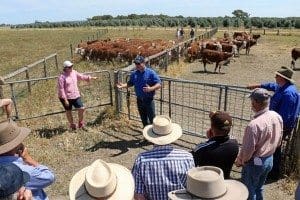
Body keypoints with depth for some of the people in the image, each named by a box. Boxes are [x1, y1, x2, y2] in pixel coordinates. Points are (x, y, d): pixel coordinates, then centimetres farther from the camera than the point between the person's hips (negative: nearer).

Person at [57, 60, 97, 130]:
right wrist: (65, 99, -19)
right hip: (66, 97, -5)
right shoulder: (62, 77, -16)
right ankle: (72, 124, 31)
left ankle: (80, 122, 23)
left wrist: (90, 78, 10)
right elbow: (61, 89, -16)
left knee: (81, 109, -1)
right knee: (68, 111, 11)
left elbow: (81, 76, 19)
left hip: (76, 96, 5)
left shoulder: (74, 72, 3)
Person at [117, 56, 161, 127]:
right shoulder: (134, 74, 2)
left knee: (152, 119, 1)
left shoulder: (151, 73, -12)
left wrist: (151, 89, -32)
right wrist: (123, 85, -6)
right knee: (143, 119, 17)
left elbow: (159, 84, -14)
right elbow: (130, 83, 14)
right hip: (139, 100, 5)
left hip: (149, 100, -4)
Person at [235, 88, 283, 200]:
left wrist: (239, 161, -5)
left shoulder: (254, 124, -32)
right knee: (259, 188, 26)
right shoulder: (277, 117, -7)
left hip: (255, 162, -7)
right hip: (269, 159, 7)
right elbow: (278, 141, 6)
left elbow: (248, 150, -23)